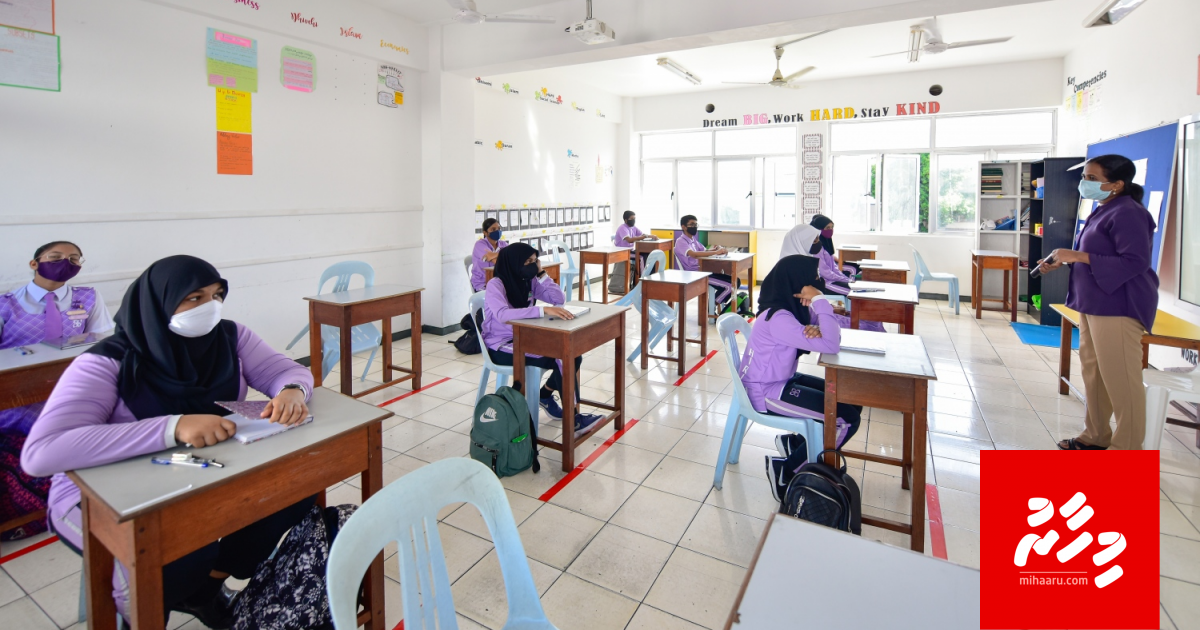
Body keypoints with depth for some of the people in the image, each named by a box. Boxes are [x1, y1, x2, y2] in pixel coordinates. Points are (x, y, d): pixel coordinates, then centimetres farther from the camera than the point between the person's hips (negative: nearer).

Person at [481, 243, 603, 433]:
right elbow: (503, 315, -37)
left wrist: (541, 273, -10)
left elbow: (559, 300, -2)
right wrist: (544, 310, -45)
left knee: (572, 354, -9)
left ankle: (545, 395, 16)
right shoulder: (495, 285, -18)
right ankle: (572, 419, -11)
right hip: (501, 347, -7)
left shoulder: (529, 281, 2)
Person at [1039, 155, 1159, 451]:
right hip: (1094, 304, 10)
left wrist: (1078, 256, -25)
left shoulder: (1127, 213, -16)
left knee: (1120, 380, -3)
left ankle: (1127, 449, 8)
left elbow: (1134, 262, -22)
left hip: (1118, 306, -10)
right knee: (1093, 370, 16)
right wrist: (1065, 259, 9)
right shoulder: (1104, 212, 15)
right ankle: (1096, 436, 27)